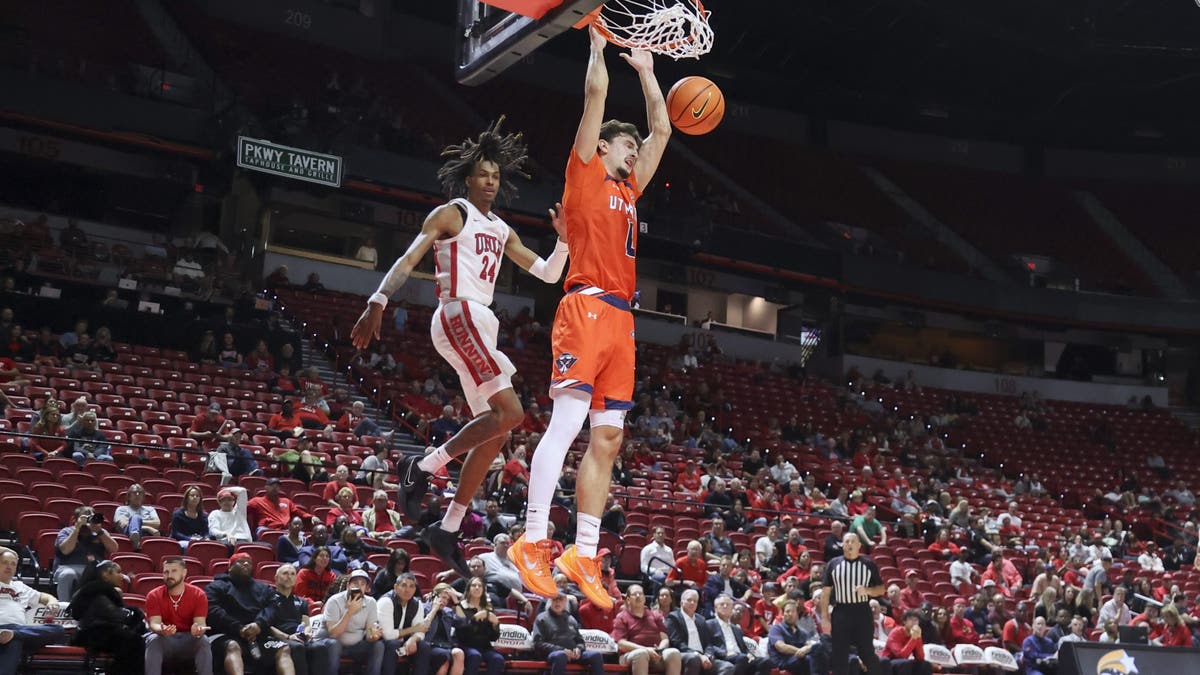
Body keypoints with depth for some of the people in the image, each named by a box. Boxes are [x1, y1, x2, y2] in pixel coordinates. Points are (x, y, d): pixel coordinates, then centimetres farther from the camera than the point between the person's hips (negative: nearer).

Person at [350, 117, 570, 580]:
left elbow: (548, 274, 22)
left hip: (480, 323, 9)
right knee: (510, 411, -20)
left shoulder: (502, 231, 23)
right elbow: (409, 259, -9)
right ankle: (423, 467, -11)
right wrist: (378, 302, -22)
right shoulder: (452, 213, 1)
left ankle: (448, 529, 11)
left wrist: (564, 239, 4)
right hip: (459, 315, -9)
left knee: (494, 429, 7)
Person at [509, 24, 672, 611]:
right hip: (587, 307, -8)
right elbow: (596, 93, 3)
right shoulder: (585, 172, 7)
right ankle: (532, 542, -16)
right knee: (567, 422, -16)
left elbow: (662, 129, 32)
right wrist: (599, 45, 15)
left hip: (620, 320, 8)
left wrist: (645, 71, 35)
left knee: (608, 437, 2)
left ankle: (584, 555, 4)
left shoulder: (628, 189, 26)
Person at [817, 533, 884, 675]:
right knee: (839, 655, 4)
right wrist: (825, 618, -4)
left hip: (863, 612, 0)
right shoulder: (833, 564, 4)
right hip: (840, 613, 0)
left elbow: (882, 589, 8)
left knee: (868, 652, 3)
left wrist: (867, 590, -14)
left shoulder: (869, 565, 5)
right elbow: (825, 592, 3)